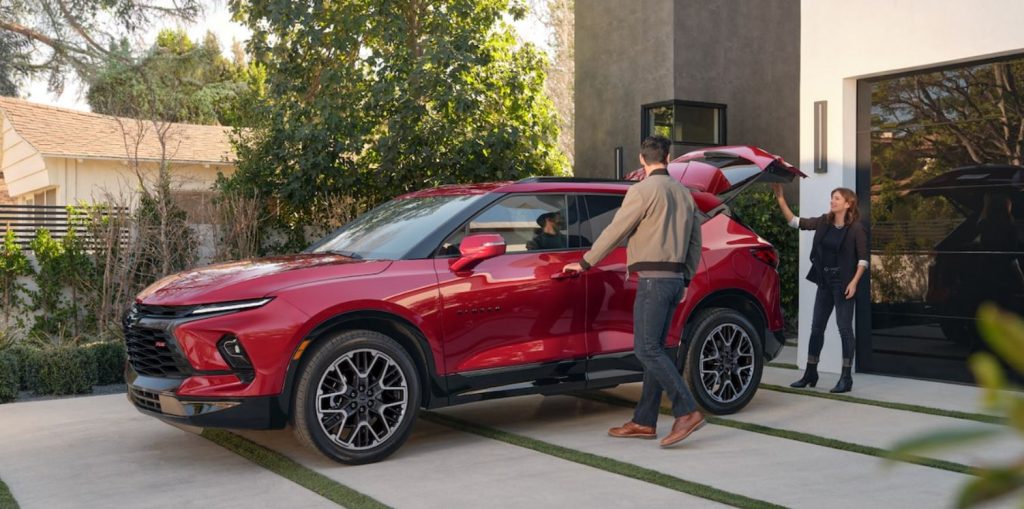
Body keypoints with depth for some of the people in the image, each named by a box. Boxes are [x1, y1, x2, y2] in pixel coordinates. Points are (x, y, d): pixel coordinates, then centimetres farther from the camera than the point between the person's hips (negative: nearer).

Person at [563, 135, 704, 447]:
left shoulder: (643, 190, -8)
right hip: (675, 279, 8)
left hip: (653, 278, -8)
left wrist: (585, 263, 2)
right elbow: (695, 243, 20)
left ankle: (687, 411, -14)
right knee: (653, 350, 9)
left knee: (647, 349, -9)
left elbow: (615, 232, -8)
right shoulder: (683, 193, 16)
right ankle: (644, 422, 11)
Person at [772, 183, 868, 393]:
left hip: (843, 283, -6)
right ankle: (810, 375, 19)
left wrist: (854, 283, -17)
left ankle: (846, 378, 4)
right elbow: (794, 221, 5)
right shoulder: (824, 222, 6)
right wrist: (780, 198, -3)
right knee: (816, 328, 9)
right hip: (824, 282, 6)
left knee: (844, 328, -3)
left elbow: (863, 259, -7)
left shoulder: (856, 228, -8)